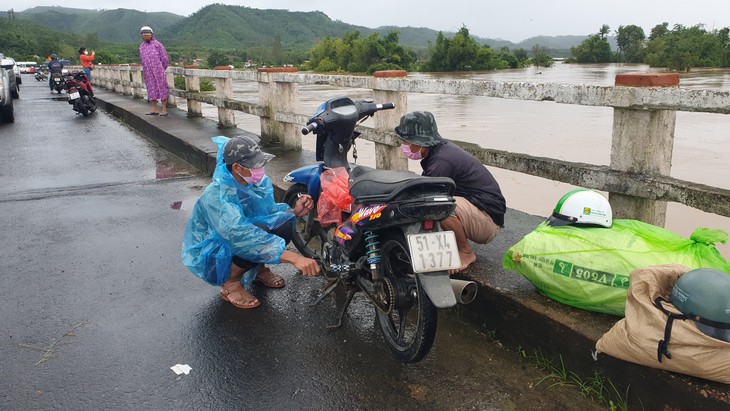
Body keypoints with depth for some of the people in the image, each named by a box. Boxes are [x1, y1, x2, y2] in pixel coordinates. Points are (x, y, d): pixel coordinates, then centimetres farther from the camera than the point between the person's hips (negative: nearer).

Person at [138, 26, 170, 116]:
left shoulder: (157, 44, -3)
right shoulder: (142, 46, 11)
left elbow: (165, 58, -2)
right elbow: (142, 60, 21)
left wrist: (161, 71, 3)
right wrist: (146, 69, 15)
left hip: (158, 71, -5)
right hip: (148, 73, 5)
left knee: (162, 89, -3)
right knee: (151, 90, 5)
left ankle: (164, 109, 0)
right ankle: (154, 109, 9)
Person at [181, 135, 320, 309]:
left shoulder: (259, 182, -12)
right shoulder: (217, 196, -35)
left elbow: (268, 212, 2)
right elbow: (240, 234, -48)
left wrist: (294, 211, -22)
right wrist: (294, 257, -56)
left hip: (237, 239, 7)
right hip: (209, 254, -7)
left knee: (284, 225, -14)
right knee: (257, 235, -34)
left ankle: (259, 269, 10)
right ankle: (230, 283, -9)